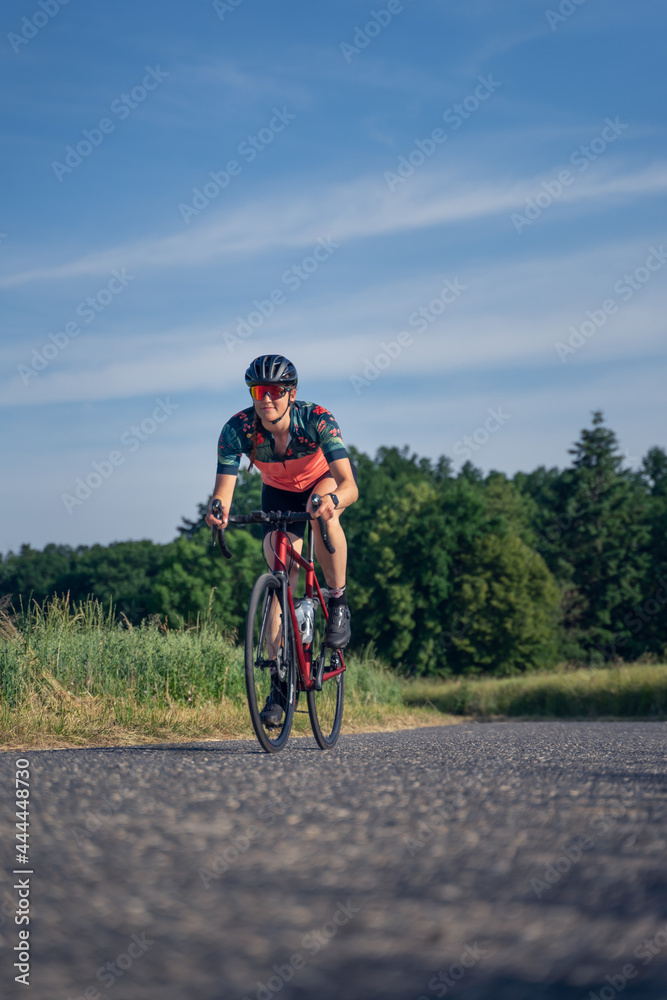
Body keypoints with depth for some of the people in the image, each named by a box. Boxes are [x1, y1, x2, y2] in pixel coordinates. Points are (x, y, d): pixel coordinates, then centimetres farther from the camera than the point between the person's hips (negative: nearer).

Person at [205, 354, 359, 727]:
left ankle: (339, 602, -18)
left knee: (323, 507, -38)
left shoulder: (317, 420, -36)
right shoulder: (238, 429, -30)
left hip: (327, 479, -2)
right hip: (279, 493, 2)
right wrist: (218, 509, -58)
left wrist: (333, 499, -68)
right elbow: (224, 487, -34)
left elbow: (349, 485, -45)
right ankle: (279, 681, -4)